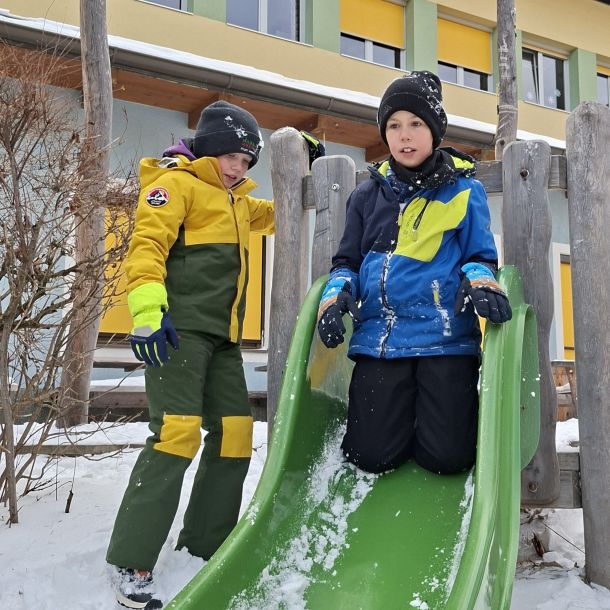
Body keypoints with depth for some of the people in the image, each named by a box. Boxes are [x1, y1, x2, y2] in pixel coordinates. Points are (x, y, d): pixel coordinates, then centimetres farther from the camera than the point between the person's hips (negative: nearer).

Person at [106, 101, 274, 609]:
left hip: (222, 337, 9)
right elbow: (148, 243, -15)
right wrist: (147, 307, -29)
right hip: (179, 328, -9)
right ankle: (131, 563, -8)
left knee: (236, 434, 5)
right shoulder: (177, 183, -1)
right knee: (178, 435, -17)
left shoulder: (236, 200, 24)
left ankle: (205, 543, 20)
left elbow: (276, 214, 41)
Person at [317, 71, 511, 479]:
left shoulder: (464, 190, 7)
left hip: (445, 338, -2)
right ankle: (403, 416, 28)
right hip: (378, 339, 2)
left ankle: (440, 416, 25)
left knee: (447, 457, -9)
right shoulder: (368, 195, 13)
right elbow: (347, 262, 15)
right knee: (371, 456, -5)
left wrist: (479, 281, -18)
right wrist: (337, 294, -7)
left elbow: (481, 257, 6)